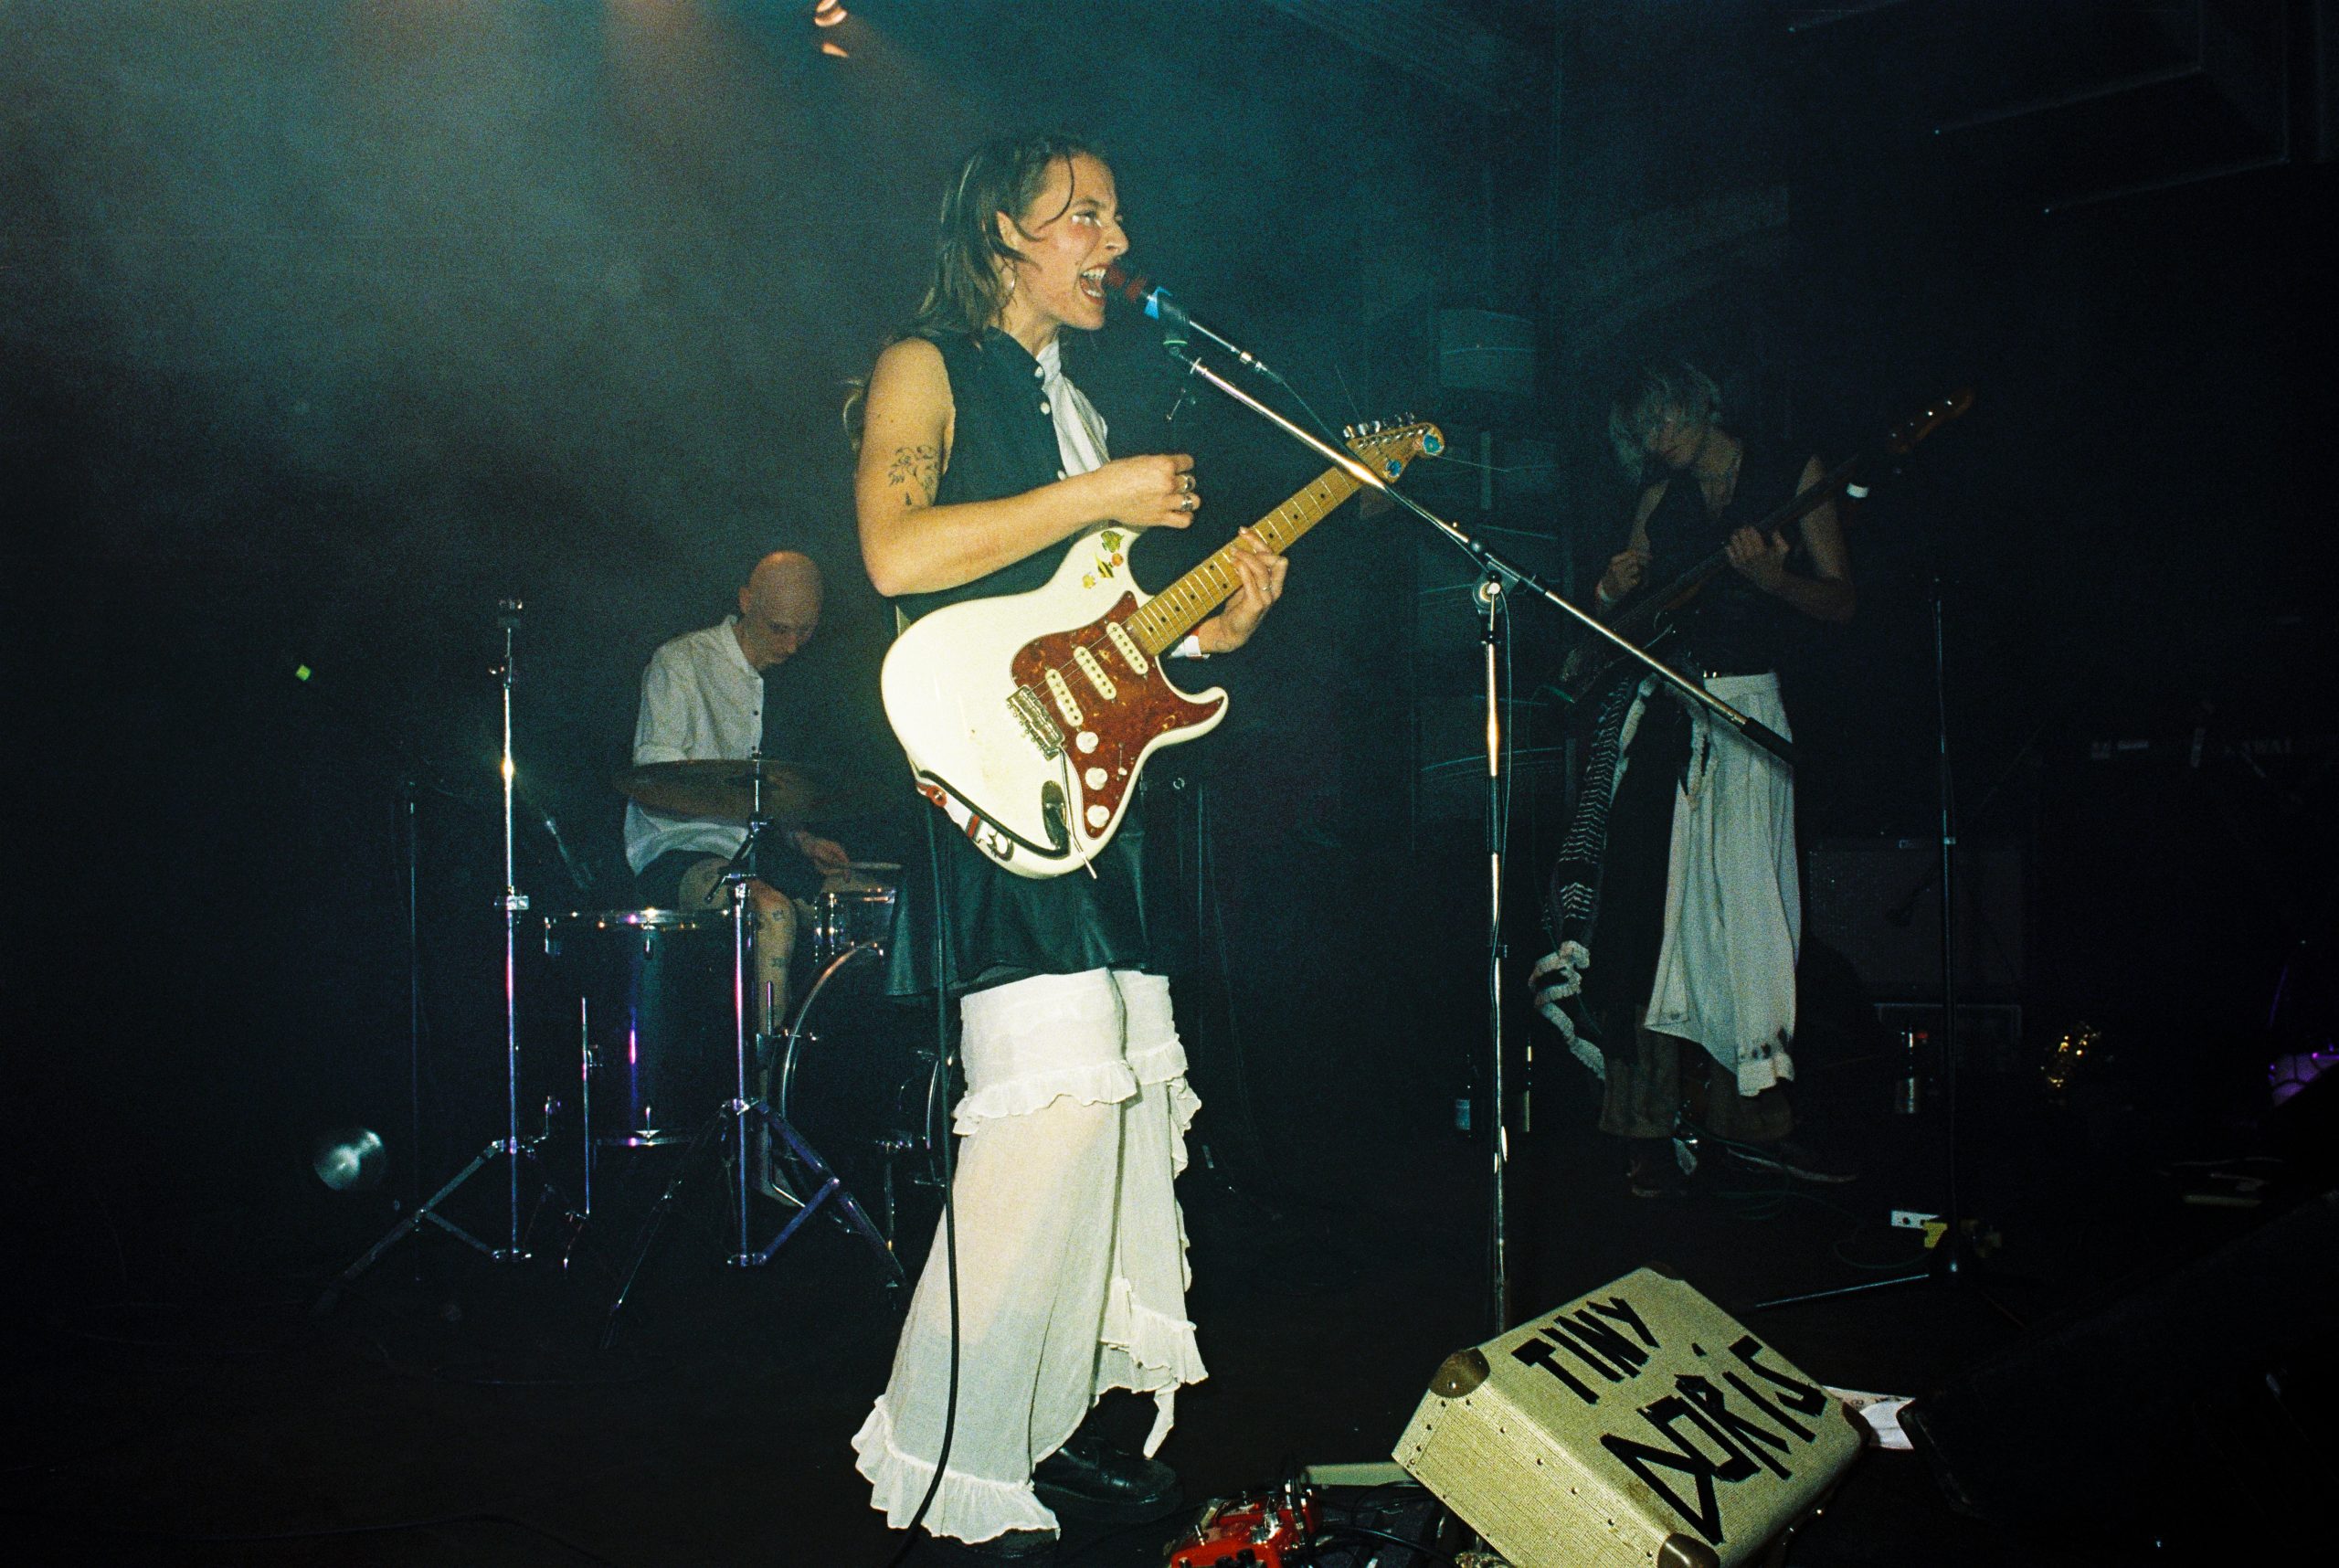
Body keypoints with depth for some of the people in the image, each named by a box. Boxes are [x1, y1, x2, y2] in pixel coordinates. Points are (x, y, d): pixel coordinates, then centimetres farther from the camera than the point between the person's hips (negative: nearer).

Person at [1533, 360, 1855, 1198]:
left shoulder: (1795, 476, 6)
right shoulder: (1660, 500, 15)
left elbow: (1840, 601, 2)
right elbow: (1620, 616, 19)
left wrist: (1774, 578, -18)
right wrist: (1612, 593, -5)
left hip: (1747, 707, -2)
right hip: (1656, 709, 2)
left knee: (1746, 908, -7)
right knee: (1650, 910, -7)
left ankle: (1749, 1110, 1)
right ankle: (1647, 1118, -4)